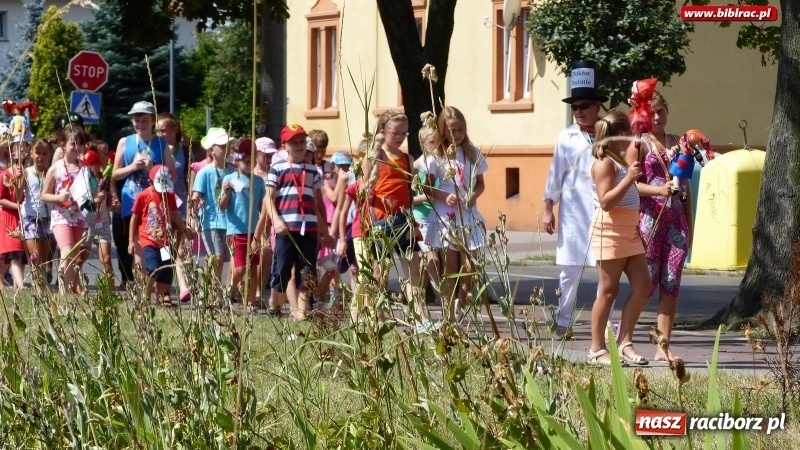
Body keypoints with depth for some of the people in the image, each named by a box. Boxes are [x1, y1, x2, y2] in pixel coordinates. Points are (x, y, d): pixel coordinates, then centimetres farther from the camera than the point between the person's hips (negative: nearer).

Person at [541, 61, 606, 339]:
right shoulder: (566, 138, 5)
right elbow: (555, 175, 8)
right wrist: (548, 209, 5)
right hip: (573, 212, 0)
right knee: (570, 269, 4)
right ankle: (562, 322, 14)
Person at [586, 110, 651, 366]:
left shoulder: (620, 161, 18)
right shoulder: (604, 163, -11)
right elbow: (606, 201, -21)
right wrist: (628, 179, -25)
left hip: (630, 231, 9)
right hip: (610, 231, -9)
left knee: (642, 286, 3)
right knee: (608, 290, -5)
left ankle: (625, 342, 6)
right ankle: (597, 349, 1)